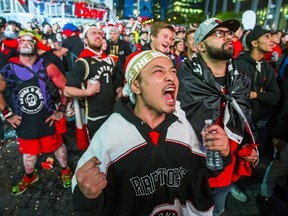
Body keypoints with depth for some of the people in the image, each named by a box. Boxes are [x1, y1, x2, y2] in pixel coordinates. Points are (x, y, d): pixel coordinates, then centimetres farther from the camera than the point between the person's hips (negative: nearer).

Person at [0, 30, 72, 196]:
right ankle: (30, 176, 48)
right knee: (28, 152, 20)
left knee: (57, 146, 16)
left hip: (48, 119, -2)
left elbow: (66, 88, -7)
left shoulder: (47, 67, -12)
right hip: (24, 122, 2)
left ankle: (66, 170, 42)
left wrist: (61, 110, -7)